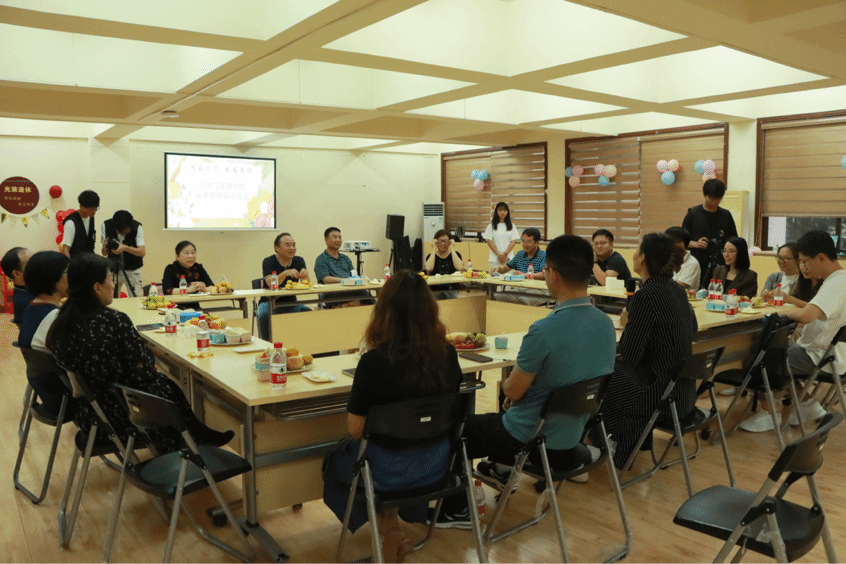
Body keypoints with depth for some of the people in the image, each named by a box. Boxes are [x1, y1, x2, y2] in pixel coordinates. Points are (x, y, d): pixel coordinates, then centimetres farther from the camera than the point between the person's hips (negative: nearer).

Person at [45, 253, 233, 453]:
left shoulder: (62, 322, -4)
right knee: (166, 386, 21)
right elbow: (144, 373, -19)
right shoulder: (115, 321, -25)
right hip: (119, 417, -7)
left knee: (161, 380, 25)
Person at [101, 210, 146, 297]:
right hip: (113, 269, 1)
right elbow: (104, 253, -5)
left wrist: (125, 248, -34)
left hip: (133, 270, -1)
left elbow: (142, 252, -20)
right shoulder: (106, 225, -9)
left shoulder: (137, 227, -13)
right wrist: (105, 247, -27)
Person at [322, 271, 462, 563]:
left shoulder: (374, 362, -25)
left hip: (389, 471, -5)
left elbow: (356, 430, -16)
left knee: (337, 460, 29)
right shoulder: (448, 354, -12)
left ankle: (391, 532, 17)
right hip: (436, 463, 5)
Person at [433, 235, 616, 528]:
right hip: (572, 436, 7)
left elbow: (514, 390, -17)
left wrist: (507, 383, 6)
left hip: (530, 439, -7)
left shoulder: (544, 330, -31)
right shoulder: (607, 325, -7)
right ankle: (503, 468, 53)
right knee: (501, 417, 35)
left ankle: (456, 510, 25)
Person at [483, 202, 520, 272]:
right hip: (494, 260, -1)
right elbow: (489, 241, 0)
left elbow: (513, 241, 3)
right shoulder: (491, 226, 4)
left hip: (509, 258, 1)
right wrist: (499, 254, -8)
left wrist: (505, 254, -9)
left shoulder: (512, 226, 8)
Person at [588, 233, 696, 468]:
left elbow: (629, 356, -20)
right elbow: (693, 327, 24)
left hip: (663, 394, -8)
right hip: (683, 388, 8)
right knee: (614, 370, 22)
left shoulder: (646, 295, -21)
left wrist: (627, 324, -1)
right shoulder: (677, 289, 4)